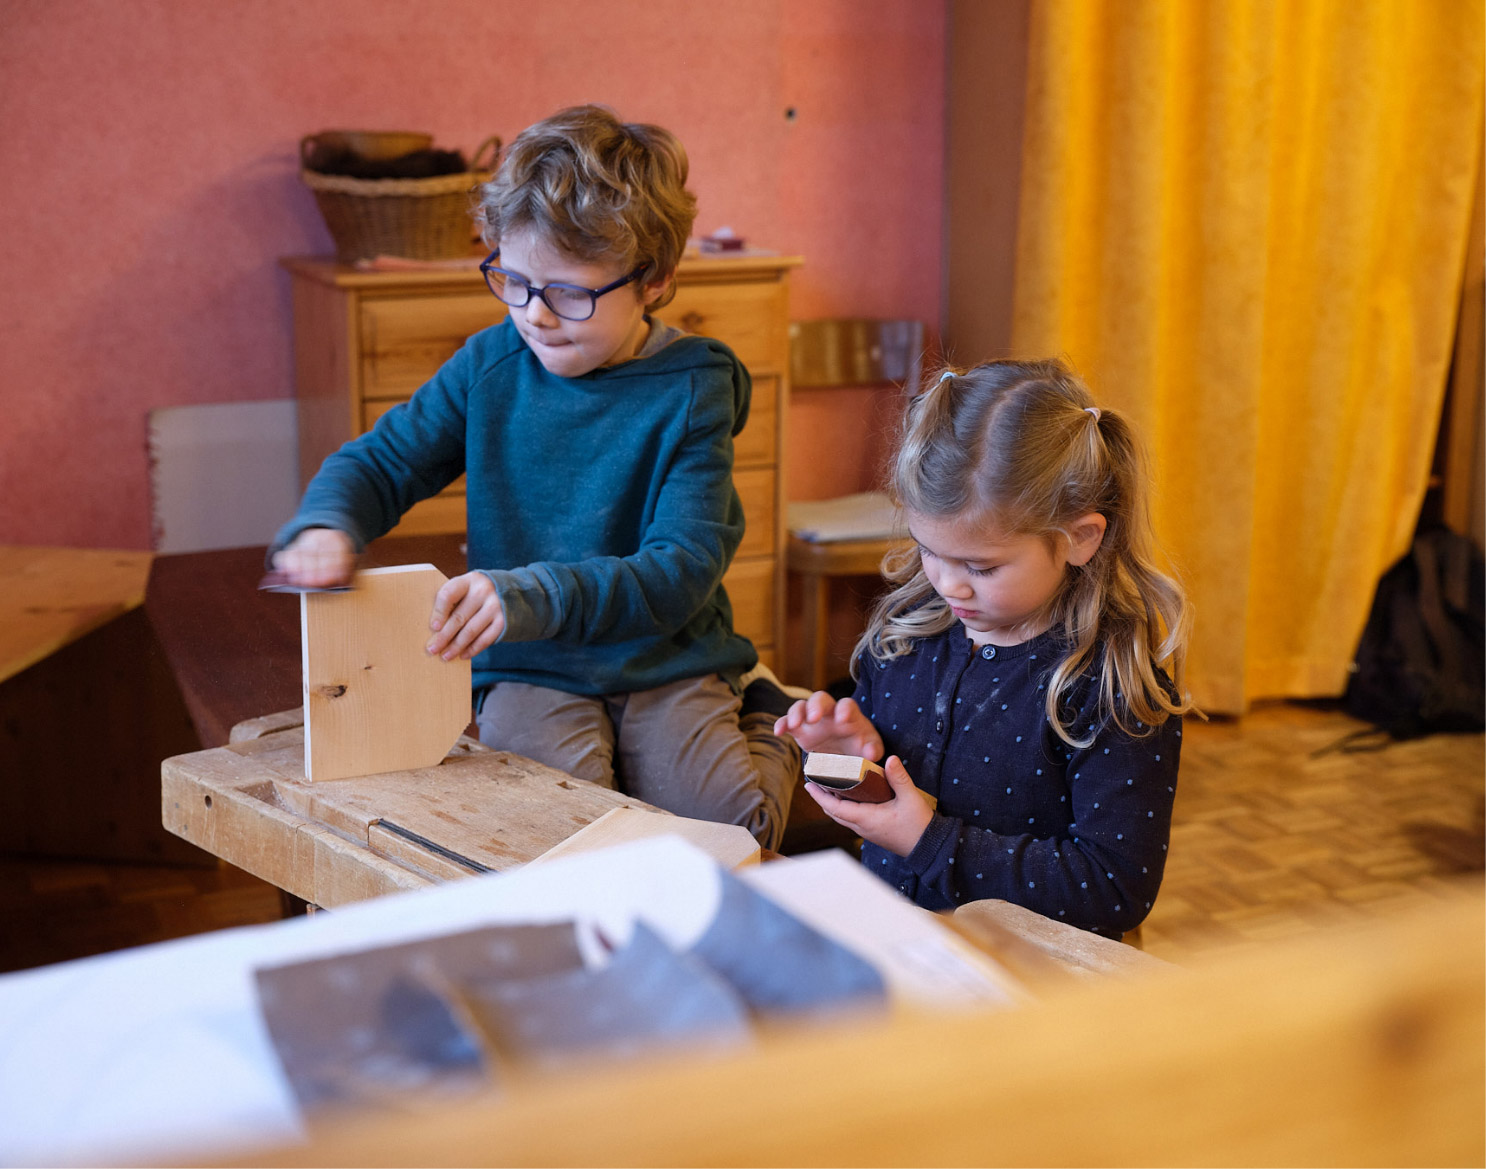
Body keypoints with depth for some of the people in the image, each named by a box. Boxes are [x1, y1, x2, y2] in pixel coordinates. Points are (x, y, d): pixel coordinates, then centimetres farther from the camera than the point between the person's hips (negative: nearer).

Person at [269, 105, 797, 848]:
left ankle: (763, 730, 7)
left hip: (669, 667, 0)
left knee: (737, 825, -22)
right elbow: (379, 462, 11)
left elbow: (682, 571, -18)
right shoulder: (491, 365, 2)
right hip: (530, 674, 1)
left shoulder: (690, 391, -9)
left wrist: (534, 596, -33)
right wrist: (325, 525, -14)